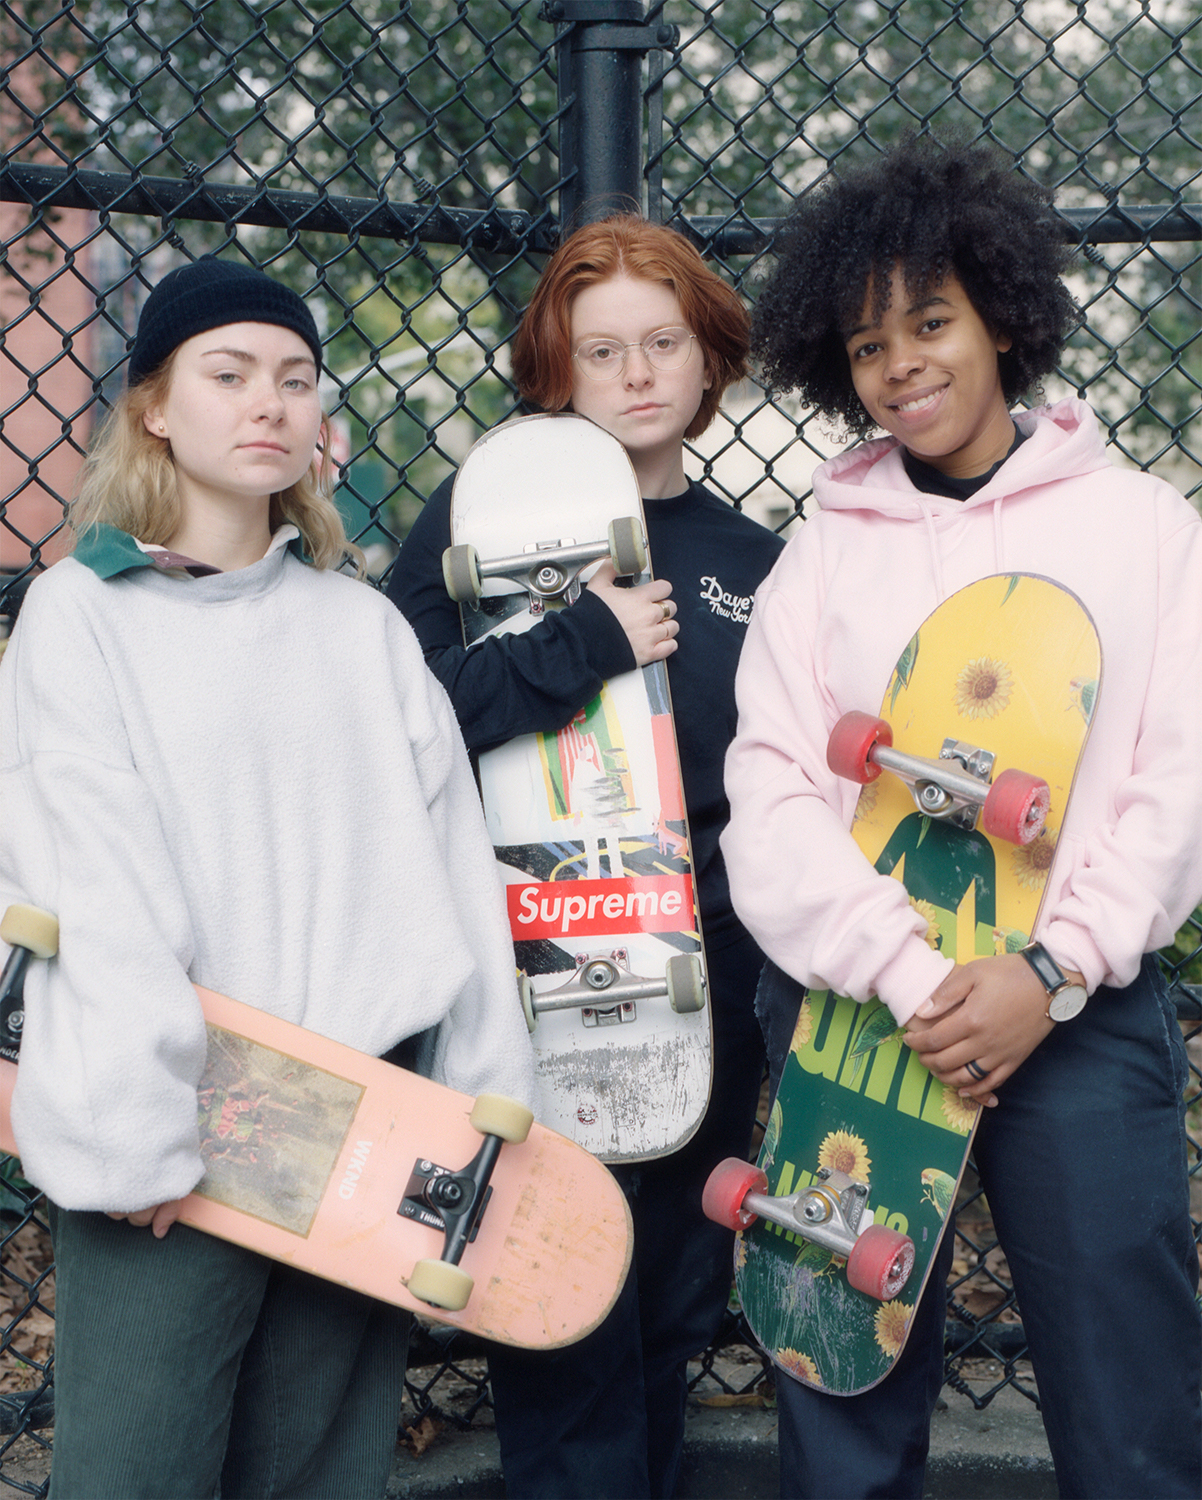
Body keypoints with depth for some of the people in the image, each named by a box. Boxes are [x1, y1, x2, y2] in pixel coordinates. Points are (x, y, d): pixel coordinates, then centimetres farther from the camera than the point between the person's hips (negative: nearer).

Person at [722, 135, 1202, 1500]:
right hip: (855, 1004, 1)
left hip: (1080, 1012, 0)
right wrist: (906, 976, -14)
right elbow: (772, 803, -1)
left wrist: (1056, 970, -11)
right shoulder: (824, 554, 8)